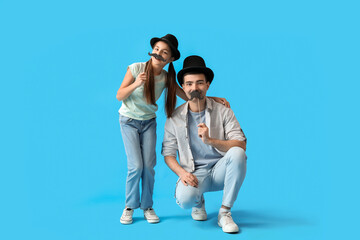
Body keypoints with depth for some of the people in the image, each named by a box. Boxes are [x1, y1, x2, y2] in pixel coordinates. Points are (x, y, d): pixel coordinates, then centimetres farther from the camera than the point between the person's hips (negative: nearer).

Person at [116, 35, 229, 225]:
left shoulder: (167, 78, -6)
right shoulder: (136, 69, -15)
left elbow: (189, 97, -5)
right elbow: (119, 96, -12)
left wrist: (213, 99, -16)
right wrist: (136, 84, -30)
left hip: (149, 122, 3)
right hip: (129, 121, -3)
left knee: (149, 165, -3)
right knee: (136, 165, -11)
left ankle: (147, 206, 14)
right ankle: (129, 206, 8)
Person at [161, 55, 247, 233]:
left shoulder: (223, 112, -2)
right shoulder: (175, 118, 1)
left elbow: (241, 145, -11)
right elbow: (168, 154, 4)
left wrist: (210, 140, -26)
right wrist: (182, 173, -16)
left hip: (220, 170, 1)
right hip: (194, 174, -1)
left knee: (237, 153, -32)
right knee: (185, 199, -33)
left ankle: (224, 213, -16)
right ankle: (199, 203, 10)